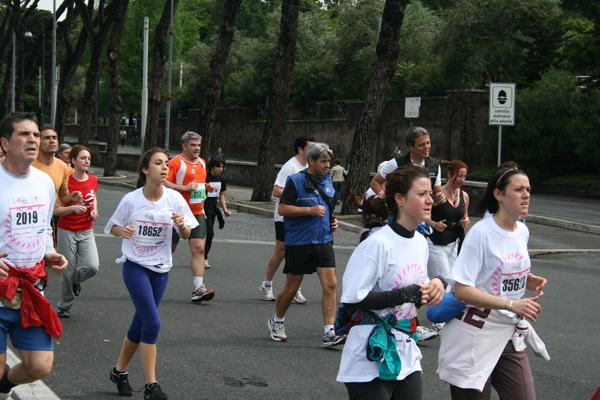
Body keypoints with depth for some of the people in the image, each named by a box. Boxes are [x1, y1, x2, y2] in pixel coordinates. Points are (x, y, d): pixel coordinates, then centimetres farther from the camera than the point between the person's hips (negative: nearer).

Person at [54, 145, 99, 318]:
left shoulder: (93, 180, 2)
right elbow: (56, 209, -12)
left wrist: (94, 210, 5)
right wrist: (73, 208, -28)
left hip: (86, 231, 4)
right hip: (66, 231, -4)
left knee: (92, 266, -14)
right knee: (69, 270, 2)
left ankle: (76, 280, 22)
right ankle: (64, 305, 24)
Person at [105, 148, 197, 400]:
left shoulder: (174, 199, -3)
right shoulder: (131, 200, -8)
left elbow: (186, 235, 3)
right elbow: (113, 227, 4)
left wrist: (182, 225, -19)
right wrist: (123, 231, -18)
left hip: (160, 268, 4)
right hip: (135, 266, -4)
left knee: (141, 324, 11)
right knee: (152, 323, -15)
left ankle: (119, 371, 32)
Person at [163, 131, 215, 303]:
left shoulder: (202, 163, 15)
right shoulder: (176, 162, -9)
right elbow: (163, 182, -18)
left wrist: (206, 187, 10)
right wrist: (184, 188, -24)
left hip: (197, 214, 6)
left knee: (199, 248, -9)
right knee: (168, 249, 5)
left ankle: (198, 289, -13)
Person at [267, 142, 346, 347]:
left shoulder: (327, 181, 12)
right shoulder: (296, 181, -9)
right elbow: (282, 208, -14)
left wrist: (332, 219, 9)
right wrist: (310, 210, -22)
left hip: (324, 240, 5)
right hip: (298, 242, -5)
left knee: (330, 284, -9)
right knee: (292, 287, 6)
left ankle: (329, 333, -9)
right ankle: (277, 321, 31)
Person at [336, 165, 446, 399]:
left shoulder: (420, 242, 9)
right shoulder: (378, 244, -17)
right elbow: (351, 299, -21)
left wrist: (435, 284, -1)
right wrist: (406, 294, -20)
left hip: (407, 354, 8)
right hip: (373, 356, -8)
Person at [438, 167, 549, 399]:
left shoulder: (522, 231, 8)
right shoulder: (481, 232, -15)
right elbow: (462, 290, -21)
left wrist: (528, 281, 1)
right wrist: (512, 304, -27)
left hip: (510, 336, 7)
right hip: (477, 335, -7)